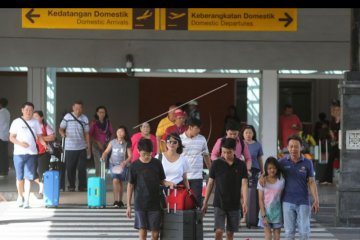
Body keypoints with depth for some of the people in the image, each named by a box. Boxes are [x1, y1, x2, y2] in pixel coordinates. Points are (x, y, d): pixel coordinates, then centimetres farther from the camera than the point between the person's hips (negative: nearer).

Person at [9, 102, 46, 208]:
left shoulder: (35, 122, 11)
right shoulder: (17, 122, 3)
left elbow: (39, 136, 12)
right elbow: (12, 138, 0)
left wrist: (44, 144, -9)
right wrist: (20, 143, -18)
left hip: (32, 153, 1)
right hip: (19, 153, -1)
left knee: (28, 177, -5)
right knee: (19, 177, 7)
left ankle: (26, 200, -5)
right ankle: (20, 196, 26)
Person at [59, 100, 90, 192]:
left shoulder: (85, 119, 4)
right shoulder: (67, 117, -3)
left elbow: (86, 134, 9)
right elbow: (61, 129, 1)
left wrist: (88, 147, 7)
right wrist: (62, 134, -23)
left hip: (82, 147, 1)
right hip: (69, 147, -1)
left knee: (82, 167, -1)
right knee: (70, 168, 3)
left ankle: (82, 186, 8)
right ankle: (71, 186, 15)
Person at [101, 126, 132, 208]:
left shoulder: (127, 144, -1)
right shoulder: (112, 142, 3)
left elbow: (130, 156, -3)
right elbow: (106, 152, 8)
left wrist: (125, 162, -19)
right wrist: (103, 157, -12)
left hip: (122, 165, 0)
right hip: (113, 164, 0)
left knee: (120, 182, 3)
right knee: (115, 180, -19)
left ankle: (119, 201, 18)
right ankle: (116, 201, -14)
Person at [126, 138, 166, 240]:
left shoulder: (157, 164, 2)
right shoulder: (134, 166, -3)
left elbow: (162, 181, 12)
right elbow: (130, 186, 2)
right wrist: (128, 205, 0)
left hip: (155, 203, 2)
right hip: (140, 204, -2)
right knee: (142, 232, -5)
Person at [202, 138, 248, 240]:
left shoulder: (241, 165, 0)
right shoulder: (216, 164, -2)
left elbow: (244, 184, -4)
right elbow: (210, 183, 4)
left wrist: (245, 202, -16)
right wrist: (205, 202, 5)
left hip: (234, 204, 1)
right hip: (219, 204, -1)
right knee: (219, 231, -13)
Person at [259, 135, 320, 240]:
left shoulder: (307, 163, 0)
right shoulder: (283, 162, 1)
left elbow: (311, 182, 0)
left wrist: (316, 200, -7)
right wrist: (262, 176, -8)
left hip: (303, 202, -1)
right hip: (288, 202, 1)